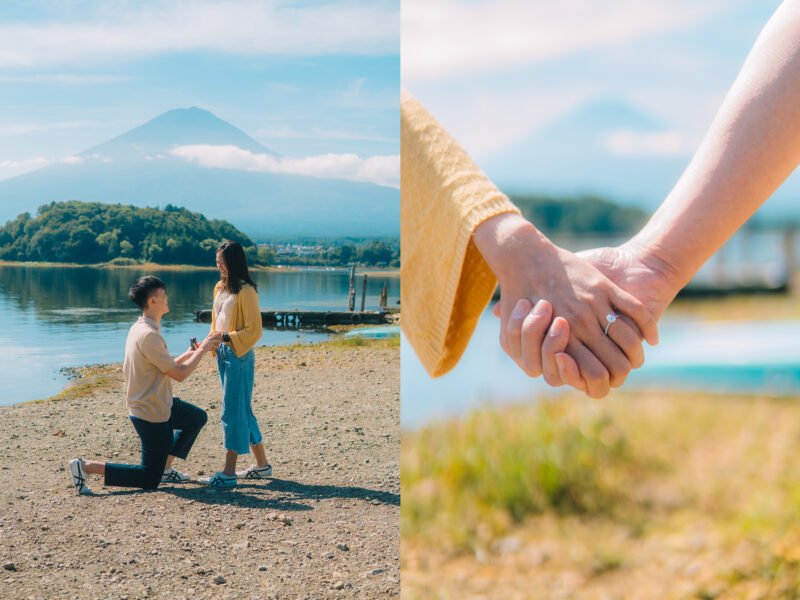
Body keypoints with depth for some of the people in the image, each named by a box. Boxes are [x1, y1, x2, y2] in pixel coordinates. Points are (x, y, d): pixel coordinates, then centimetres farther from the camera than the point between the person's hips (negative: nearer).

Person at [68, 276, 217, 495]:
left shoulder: (140, 328, 5)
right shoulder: (148, 335, -26)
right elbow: (179, 374, -21)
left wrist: (188, 354, 11)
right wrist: (202, 350, -10)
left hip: (159, 404, 10)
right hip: (152, 414, -10)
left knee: (198, 418, 28)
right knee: (149, 480, 0)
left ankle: (165, 468, 27)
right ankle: (86, 467, -5)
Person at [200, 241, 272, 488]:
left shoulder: (246, 291, -12)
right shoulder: (220, 288, 13)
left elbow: (254, 330, -15)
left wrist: (226, 337, -22)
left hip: (239, 356, -9)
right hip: (223, 354, 9)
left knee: (233, 412, -7)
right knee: (242, 411, 13)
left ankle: (228, 472, -4)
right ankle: (262, 465, 23)